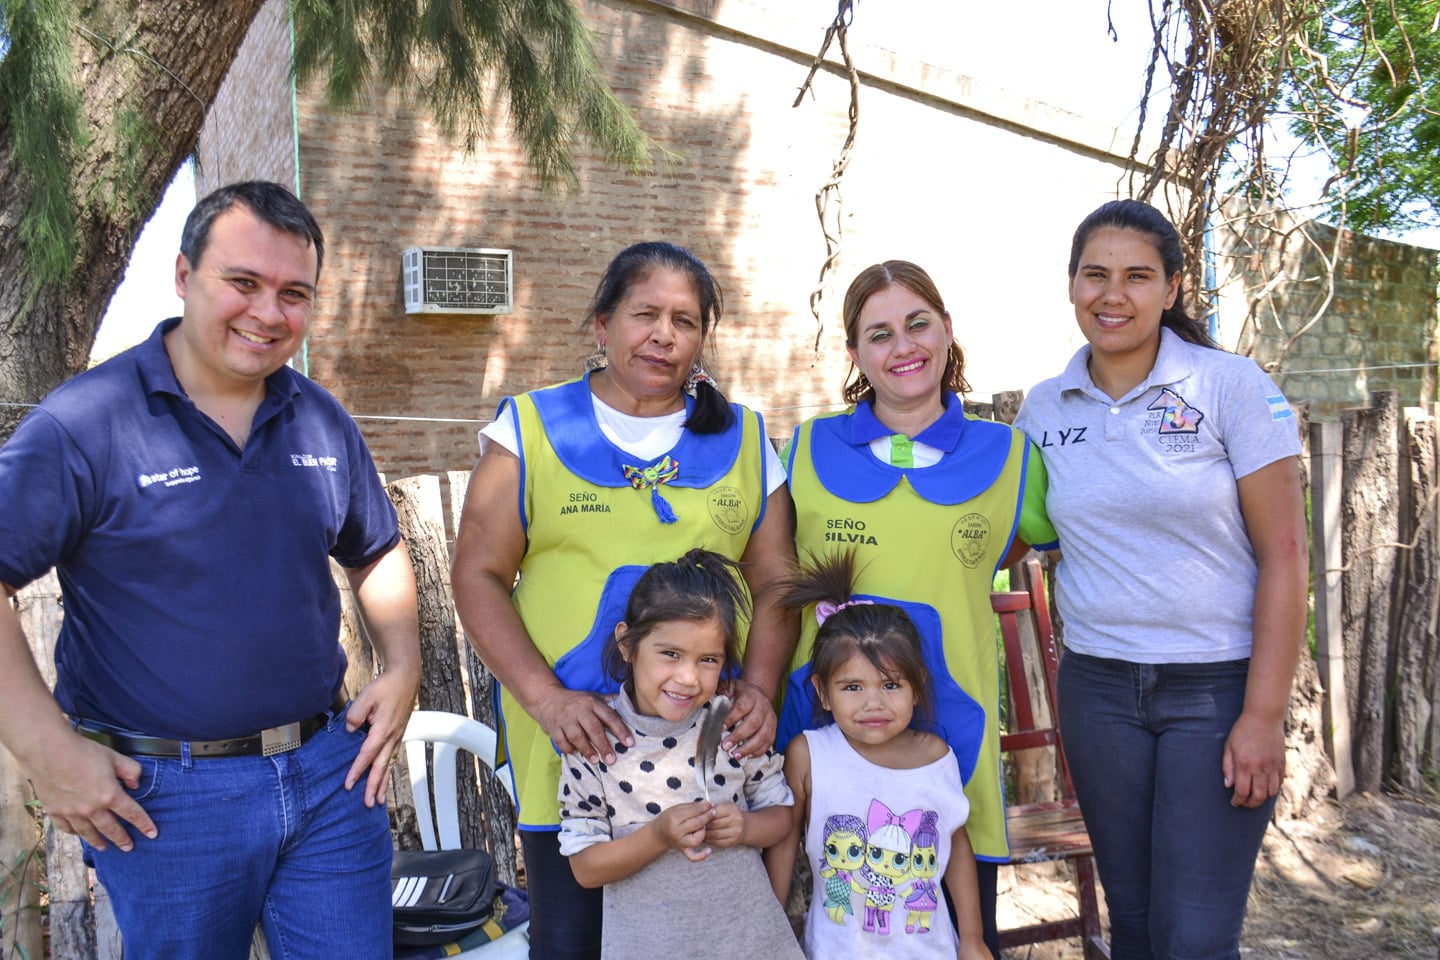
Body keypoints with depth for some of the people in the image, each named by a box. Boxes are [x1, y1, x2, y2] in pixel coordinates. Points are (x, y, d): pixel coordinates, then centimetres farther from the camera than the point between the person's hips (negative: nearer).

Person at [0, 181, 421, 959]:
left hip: (330, 770, 4)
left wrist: (403, 668, 2)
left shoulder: (323, 422, 4)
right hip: (164, 795, -3)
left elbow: (377, 551, 16)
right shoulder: (84, 424, -12)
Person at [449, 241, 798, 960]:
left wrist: (760, 687, -9)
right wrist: (544, 696, -14)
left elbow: (776, 577, 8)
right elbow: (478, 575, -1)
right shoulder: (533, 427, 3)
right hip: (574, 744, -2)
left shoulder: (742, 438, 10)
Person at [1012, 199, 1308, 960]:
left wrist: (1263, 714, -12)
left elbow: (1284, 554, -9)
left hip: (1218, 687, -3)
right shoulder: (1044, 409, 3)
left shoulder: (1232, 386, -8)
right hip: (1097, 688, 3)